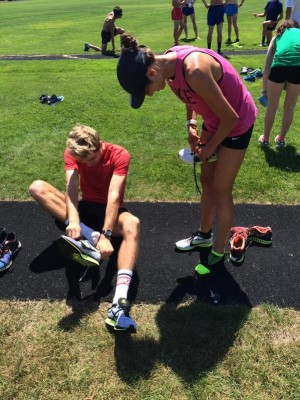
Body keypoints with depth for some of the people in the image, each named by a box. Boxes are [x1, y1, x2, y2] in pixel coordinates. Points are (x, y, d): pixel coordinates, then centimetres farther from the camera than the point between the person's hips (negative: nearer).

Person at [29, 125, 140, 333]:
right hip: (86, 207, 3)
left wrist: (106, 235, -43)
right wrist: (73, 220, -46)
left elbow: (114, 195, -32)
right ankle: (91, 236, -34)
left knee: (132, 224, -40)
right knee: (37, 187, -18)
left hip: (110, 210, -3)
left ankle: (120, 303, -56)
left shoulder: (119, 154, -20)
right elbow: (71, 187, -26)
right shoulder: (72, 153, -11)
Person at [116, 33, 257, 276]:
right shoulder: (167, 62, -11)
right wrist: (191, 124, -3)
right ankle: (204, 235, 38)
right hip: (214, 120, 8)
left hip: (237, 123, -8)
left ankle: (219, 253, 21)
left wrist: (210, 148, -12)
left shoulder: (195, 72, -37)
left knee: (221, 191, 1)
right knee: (207, 181, 17)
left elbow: (230, 117, -27)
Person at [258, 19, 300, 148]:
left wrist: (264, 89, 28)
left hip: (280, 66, -1)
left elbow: (267, 66, 24)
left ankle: (265, 139, 33)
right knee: (289, 107, 20)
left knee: (272, 106, 19)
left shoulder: (278, 36, 31)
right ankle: (281, 139, 36)